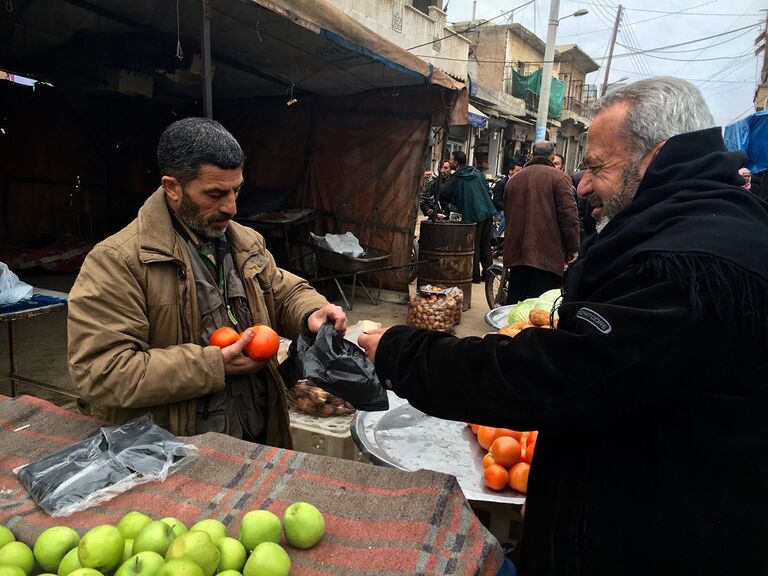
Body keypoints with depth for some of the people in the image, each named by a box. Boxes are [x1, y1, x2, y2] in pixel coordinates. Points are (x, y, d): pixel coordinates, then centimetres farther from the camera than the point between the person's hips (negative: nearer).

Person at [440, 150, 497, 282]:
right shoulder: (477, 173, 11)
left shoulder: (456, 178, -8)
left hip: (473, 215, -6)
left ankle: (475, 275, 7)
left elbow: (443, 195, -11)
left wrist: (453, 199, 8)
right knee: (485, 245, 15)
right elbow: (488, 190, 14)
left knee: (473, 246, 3)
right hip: (488, 212, 6)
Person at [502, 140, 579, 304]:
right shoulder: (558, 177, -5)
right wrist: (573, 249, -4)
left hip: (516, 252, 6)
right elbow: (568, 215, -11)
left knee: (514, 301, 13)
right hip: (547, 254, -6)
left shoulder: (514, 179, 14)